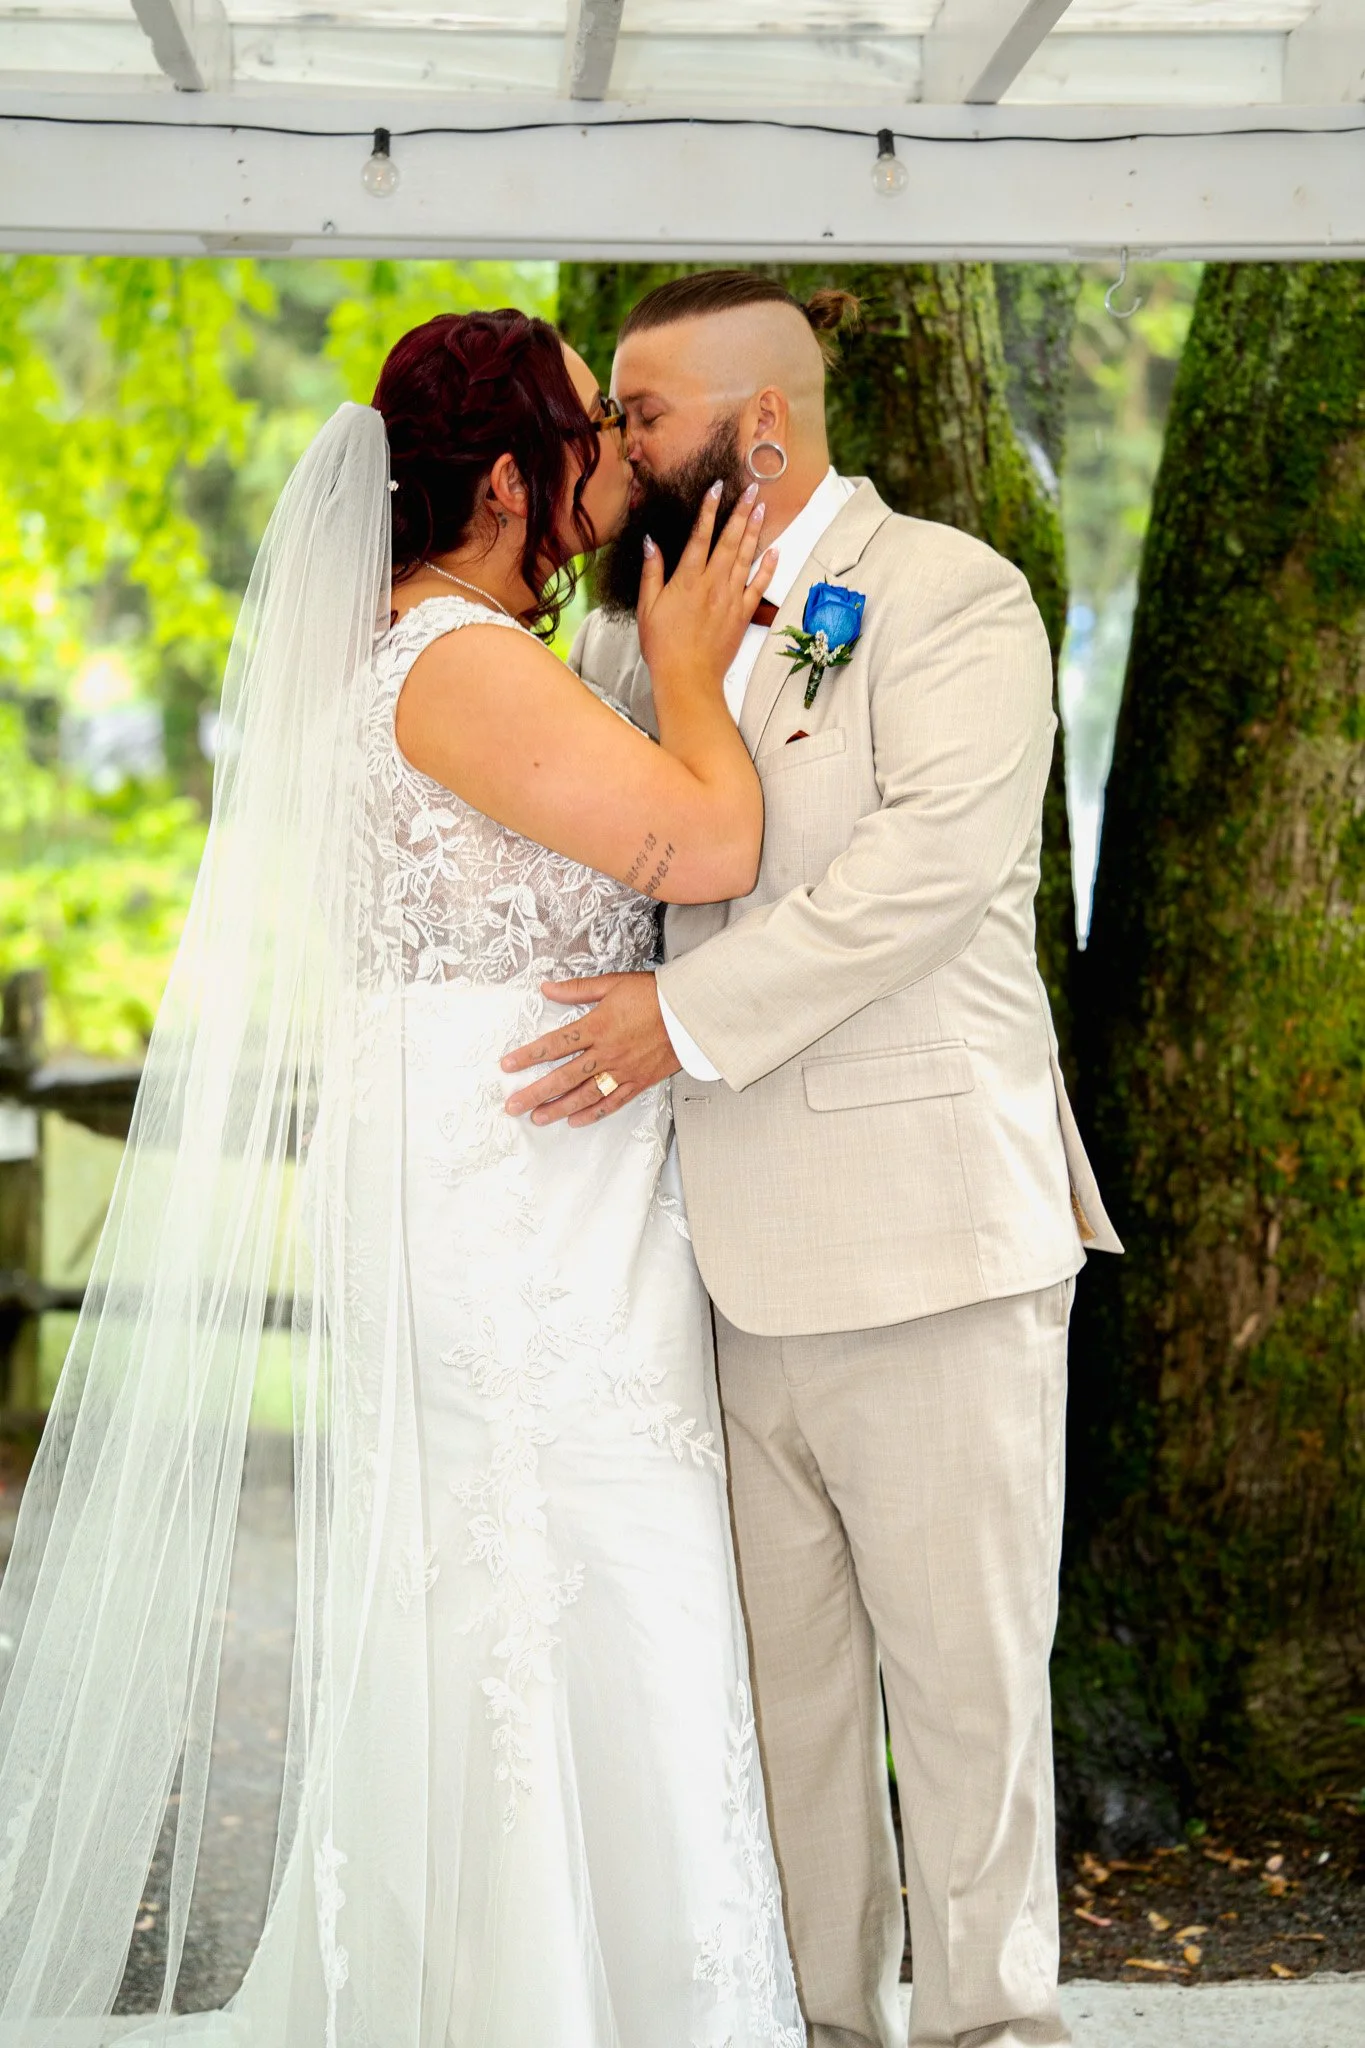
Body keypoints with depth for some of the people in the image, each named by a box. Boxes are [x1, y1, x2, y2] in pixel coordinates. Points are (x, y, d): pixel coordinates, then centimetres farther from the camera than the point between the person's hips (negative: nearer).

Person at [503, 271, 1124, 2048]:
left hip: (926, 1237, -6)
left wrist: (692, 1017, -21)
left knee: (964, 1673, 2)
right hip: (732, 1261, 6)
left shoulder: (949, 591, -3)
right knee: (779, 1680, 11)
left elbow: (940, 854, -18)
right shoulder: (639, 624, 19)